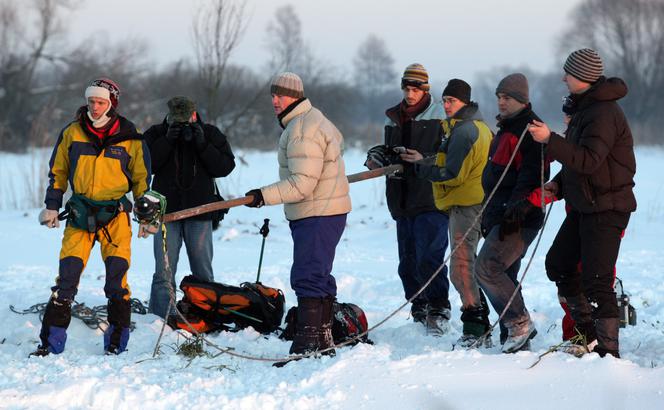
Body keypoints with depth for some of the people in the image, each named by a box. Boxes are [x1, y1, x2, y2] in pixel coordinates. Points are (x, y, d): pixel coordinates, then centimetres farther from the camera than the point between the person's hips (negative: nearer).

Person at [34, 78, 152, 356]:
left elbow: (142, 179, 10)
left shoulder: (129, 139, 1)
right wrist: (52, 207, 8)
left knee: (117, 280, -6)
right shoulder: (72, 134, 4)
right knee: (67, 276, -6)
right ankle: (51, 341, -3)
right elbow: (58, 172, 14)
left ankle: (116, 341, 4)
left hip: (115, 215, -1)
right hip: (79, 215, 1)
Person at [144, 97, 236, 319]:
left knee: (203, 271, 7)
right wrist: (167, 141, -16)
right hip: (166, 209, -1)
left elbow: (226, 166, -3)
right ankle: (160, 318, -5)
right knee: (164, 271, -5)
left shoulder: (210, 134, 4)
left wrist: (202, 145, -15)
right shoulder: (156, 134, 3)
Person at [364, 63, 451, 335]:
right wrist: (377, 157, 7)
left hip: (432, 200, -7)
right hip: (403, 200, 7)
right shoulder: (394, 118, 16)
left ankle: (439, 310, -7)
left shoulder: (440, 116, -3)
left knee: (429, 259, -14)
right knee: (408, 263, 8)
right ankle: (420, 312, 17)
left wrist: (424, 160, -19)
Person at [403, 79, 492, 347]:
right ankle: (481, 327, 21)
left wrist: (421, 168, -7)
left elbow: (453, 175, -19)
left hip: (466, 205, -11)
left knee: (461, 268, -13)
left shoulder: (463, 131, -15)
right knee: (465, 266, 16)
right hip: (473, 203, 11)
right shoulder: (479, 127, 18)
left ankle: (474, 328, -15)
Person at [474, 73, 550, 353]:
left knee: (486, 268, -18)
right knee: (504, 277, 9)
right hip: (500, 218, 10)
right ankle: (515, 340, 13)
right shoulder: (506, 129, 21)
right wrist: (488, 216, 26)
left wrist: (516, 210, -26)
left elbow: (532, 177, -20)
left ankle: (520, 323, -11)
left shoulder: (530, 130, -11)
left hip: (519, 220, -10)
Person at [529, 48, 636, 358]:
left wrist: (550, 140, -33)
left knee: (596, 280, -11)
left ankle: (608, 350, -7)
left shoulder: (604, 113, -21)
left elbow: (589, 160, -30)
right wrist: (559, 184, 9)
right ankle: (588, 330, 25)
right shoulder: (584, 107, 12)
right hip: (584, 204, 11)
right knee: (558, 264, 17)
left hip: (607, 208, -11)